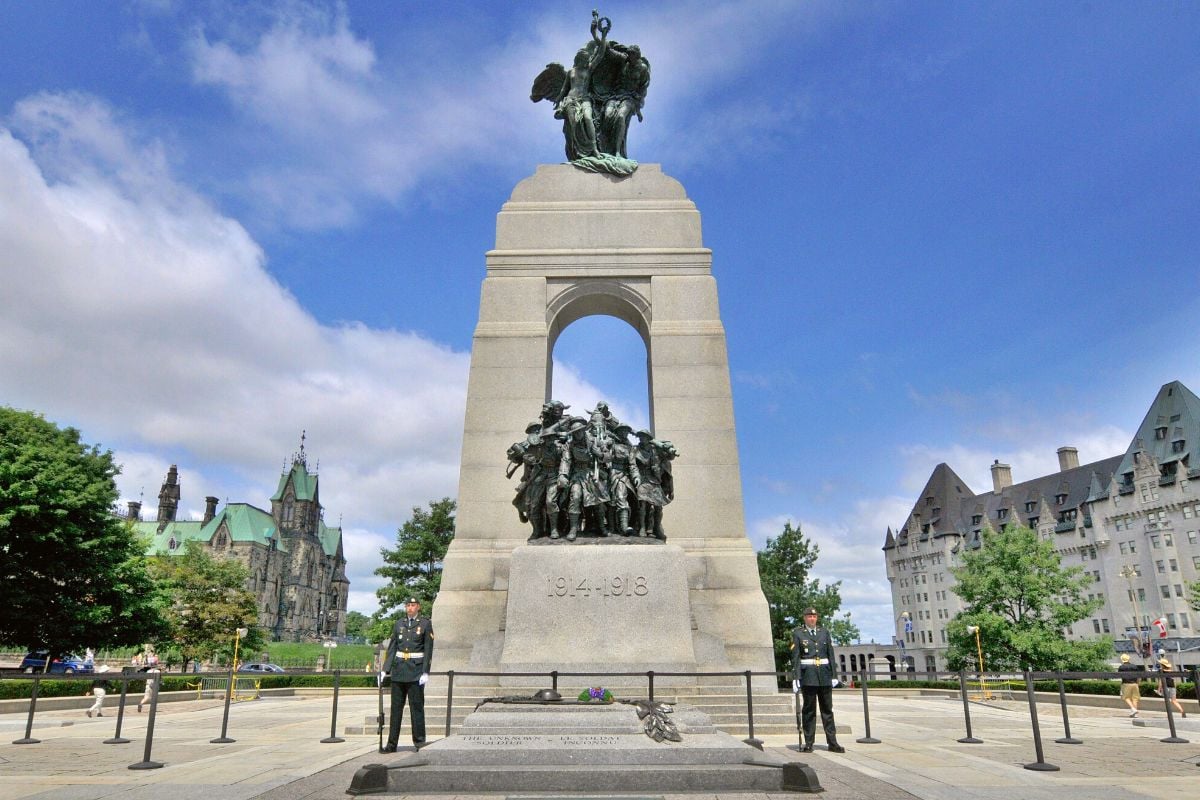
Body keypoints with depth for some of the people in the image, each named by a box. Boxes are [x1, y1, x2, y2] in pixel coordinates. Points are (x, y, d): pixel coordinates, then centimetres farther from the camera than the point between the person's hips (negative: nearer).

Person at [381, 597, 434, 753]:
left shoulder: (425, 624, -2)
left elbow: (428, 649, -6)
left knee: (417, 707, 0)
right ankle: (392, 744, 16)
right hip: (399, 670, 4)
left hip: (416, 671, -4)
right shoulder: (399, 624, 9)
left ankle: (419, 743, 9)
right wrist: (385, 670, 4)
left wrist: (425, 672, -12)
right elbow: (391, 648, 10)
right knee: (396, 707, 8)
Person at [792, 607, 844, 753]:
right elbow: (795, 657, -3)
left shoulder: (824, 632, 11)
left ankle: (832, 742, 10)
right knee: (809, 709, 2)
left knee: (827, 709, 6)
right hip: (808, 676, -3)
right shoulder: (798, 634, 1)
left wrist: (833, 675, 6)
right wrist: (796, 678, -9)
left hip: (824, 675, 3)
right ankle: (808, 743, 7)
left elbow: (831, 654, 11)